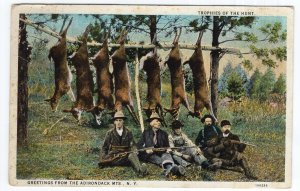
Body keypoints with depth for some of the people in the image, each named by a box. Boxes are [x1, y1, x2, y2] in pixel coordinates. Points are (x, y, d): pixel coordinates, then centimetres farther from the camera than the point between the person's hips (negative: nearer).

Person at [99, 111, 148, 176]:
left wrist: (134, 151, -16)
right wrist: (102, 160, -1)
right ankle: (140, 170, -57)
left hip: (126, 155, 1)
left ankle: (140, 170, -61)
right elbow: (104, 148, 11)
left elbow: (132, 145, 8)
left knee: (132, 155, -34)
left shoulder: (128, 133, 10)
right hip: (114, 156, -1)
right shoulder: (110, 133, 6)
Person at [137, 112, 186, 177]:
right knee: (160, 160, -34)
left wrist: (168, 149, -7)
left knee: (166, 155, -34)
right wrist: (146, 150, -15)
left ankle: (169, 168, -67)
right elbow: (139, 145, 6)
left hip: (161, 153, 2)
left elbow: (167, 146, 19)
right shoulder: (146, 133, 14)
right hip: (149, 155, -2)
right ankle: (173, 168, -64)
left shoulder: (163, 133, 21)